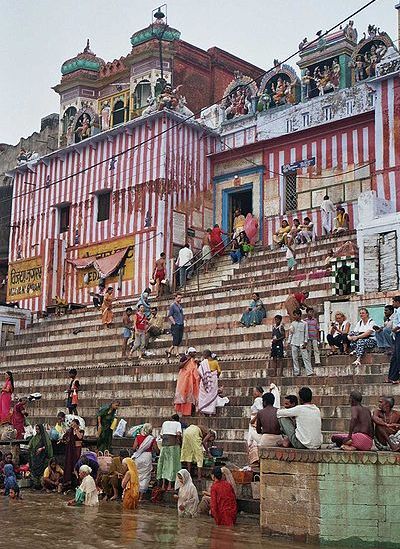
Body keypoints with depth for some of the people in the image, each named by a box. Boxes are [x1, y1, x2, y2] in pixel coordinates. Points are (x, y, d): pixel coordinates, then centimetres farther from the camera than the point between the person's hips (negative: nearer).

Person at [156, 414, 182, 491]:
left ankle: (163, 484, 10)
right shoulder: (178, 423, 5)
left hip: (164, 444, 4)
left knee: (164, 462, 10)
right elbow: (178, 434, -11)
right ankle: (169, 484, 0)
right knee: (172, 463, 1)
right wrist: (179, 440, 5)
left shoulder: (165, 423, 18)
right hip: (173, 444, -4)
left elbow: (161, 435, 15)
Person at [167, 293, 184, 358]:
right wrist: (174, 323, -14)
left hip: (181, 326, 8)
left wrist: (183, 322, 17)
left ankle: (169, 350, 17)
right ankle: (177, 354, -7)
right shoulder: (173, 306, -4)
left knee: (180, 340, 6)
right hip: (175, 326, -8)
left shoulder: (180, 306, 18)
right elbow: (170, 316, -10)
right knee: (176, 340, -7)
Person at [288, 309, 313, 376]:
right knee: (294, 358, 1)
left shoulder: (304, 323, 4)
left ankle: (309, 372, -10)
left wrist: (305, 342, -5)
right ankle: (296, 372, 6)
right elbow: (290, 333, 14)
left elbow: (306, 333, 4)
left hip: (302, 343, -3)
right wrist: (289, 342, 8)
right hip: (294, 343, 3)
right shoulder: (293, 323, 11)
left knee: (306, 357, -8)